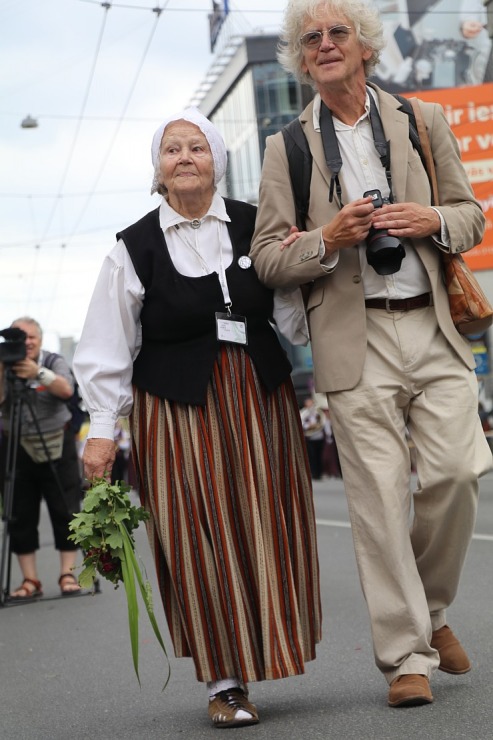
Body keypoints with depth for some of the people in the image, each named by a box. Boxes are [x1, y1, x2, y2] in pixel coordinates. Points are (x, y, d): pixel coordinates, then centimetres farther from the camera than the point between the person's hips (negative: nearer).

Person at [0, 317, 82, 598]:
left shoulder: (55, 362, 0)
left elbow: (66, 390, -19)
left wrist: (38, 372, -33)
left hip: (56, 447, -1)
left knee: (65, 512, -1)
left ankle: (68, 574, 5)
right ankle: (30, 580, 6)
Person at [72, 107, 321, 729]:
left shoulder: (256, 225, 6)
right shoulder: (135, 247, 1)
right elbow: (107, 350, 2)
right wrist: (102, 429, -2)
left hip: (259, 396, 2)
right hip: (176, 405, -2)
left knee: (267, 528, 4)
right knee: (199, 537, -3)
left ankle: (266, 646, 23)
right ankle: (224, 682, 6)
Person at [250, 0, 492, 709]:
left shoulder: (423, 120, 13)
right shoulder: (286, 149, 8)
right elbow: (267, 259, 5)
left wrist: (433, 220, -6)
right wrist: (329, 240, -13)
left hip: (435, 326, 2)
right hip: (355, 338, -2)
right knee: (380, 496, -4)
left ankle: (431, 610, 20)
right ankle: (407, 655, 5)